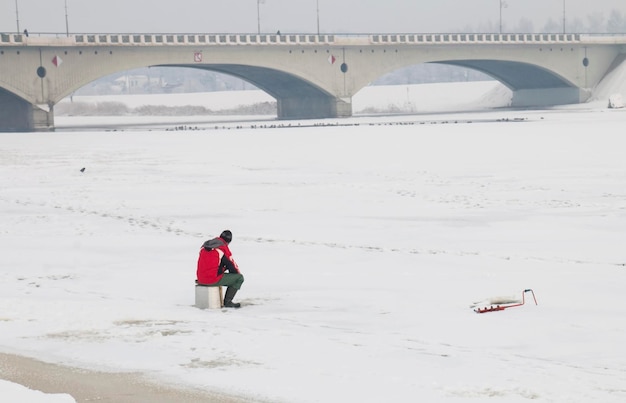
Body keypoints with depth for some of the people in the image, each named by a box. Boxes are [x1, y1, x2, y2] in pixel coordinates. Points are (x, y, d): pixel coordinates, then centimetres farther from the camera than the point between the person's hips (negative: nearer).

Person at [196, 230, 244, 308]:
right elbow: (231, 265, 0)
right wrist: (238, 273, 22)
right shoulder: (223, 248, -7)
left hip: (201, 279, 8)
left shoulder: (205, 245, 15)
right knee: (239, 278, 4)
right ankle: (227, 301, 2)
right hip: (213, 279, -8)